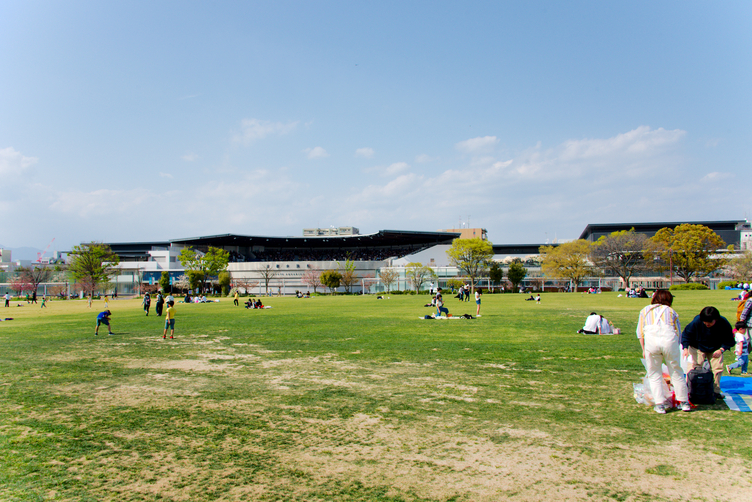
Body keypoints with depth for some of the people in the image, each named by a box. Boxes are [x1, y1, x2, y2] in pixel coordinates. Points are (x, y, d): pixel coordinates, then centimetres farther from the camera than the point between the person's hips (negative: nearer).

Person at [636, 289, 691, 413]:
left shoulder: (645, 310, 22)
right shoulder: (671, 311, 22)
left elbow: (640, 332, 14)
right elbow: (678, 332, 16)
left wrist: (644, 350, 17)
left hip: (651, 341, 0)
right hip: (669, 339, 0)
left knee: (654, 375, 10)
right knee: (676, 372, 15)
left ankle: (659, 404, 6)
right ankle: (684, 402, 23)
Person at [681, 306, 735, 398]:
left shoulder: (724, 324, -23)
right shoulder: (696, 322, -29)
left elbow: (729, 341, -9)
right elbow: (686, 334, -18)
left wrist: (721, 349, -25)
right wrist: (685, 348, -32)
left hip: (715, 349, 2)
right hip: (697, 348, -2)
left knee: (718, 368, -6)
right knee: (694, 368, -10)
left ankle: (716, 391, 10)